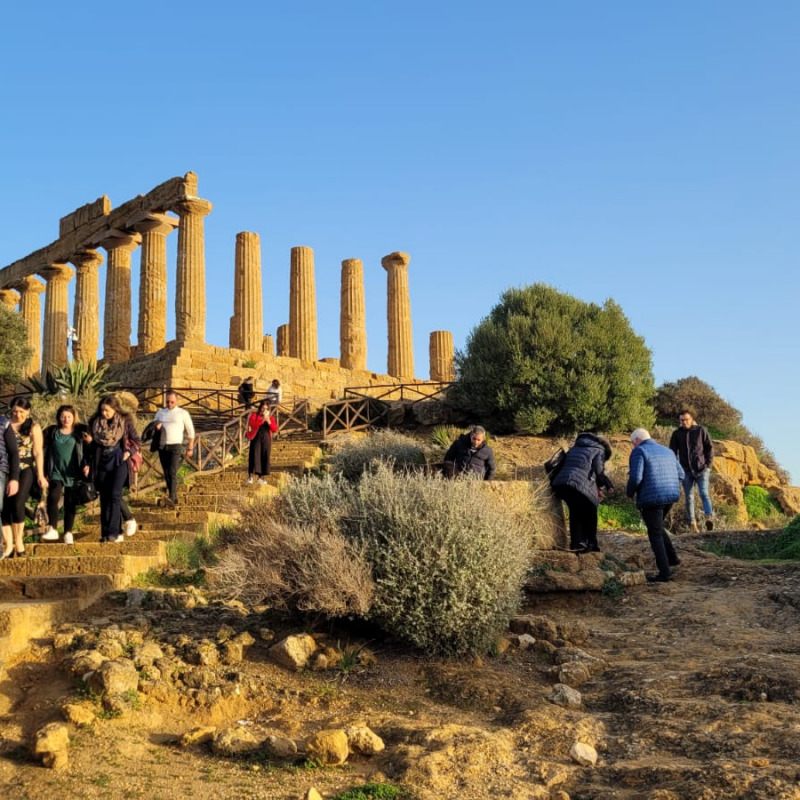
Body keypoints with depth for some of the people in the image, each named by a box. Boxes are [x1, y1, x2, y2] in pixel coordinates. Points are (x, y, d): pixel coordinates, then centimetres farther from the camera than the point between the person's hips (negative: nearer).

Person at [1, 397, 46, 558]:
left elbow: (38, 453, 1)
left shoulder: (34, 427, 3)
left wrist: (40, 475, -3)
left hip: (26, 469, -2)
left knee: (17, 503, -15)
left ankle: (19, 540, 0)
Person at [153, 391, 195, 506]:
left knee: (172, 473, -17)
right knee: (166, 474, 6)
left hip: (175, 446, -4)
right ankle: (175, 498, 15)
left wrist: (190, 448, 5)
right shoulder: (160, 412, 15)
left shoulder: (183, 413, 5)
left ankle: (172, 497, -25)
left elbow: (190, 431, 8)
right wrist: (156, 425, -9)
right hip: (162, 446, 4)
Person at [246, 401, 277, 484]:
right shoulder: (254, 415, 3)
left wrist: (268, 421, -10)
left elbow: (275, 429, 3)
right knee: (254, 456, -11)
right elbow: (252, 424, -16)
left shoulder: (271, 417, 13)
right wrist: (262, 420, -21)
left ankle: (261, 477, 8)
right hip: (256, 438, -4)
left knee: (264, 457, 2)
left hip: (266, 439, 4)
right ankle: (250, 476, -8)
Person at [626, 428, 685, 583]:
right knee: (656, 527, 27)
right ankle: (672, 557, 22)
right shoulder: (667, 451, 14)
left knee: (655, 535, 1)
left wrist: (630, 492, 1)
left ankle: (664, 573, 1)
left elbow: (635, 477, -17)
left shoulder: (639, 452, -7)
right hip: (670, 495, 7)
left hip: (651, 498, -7)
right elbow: (680, 474, 14)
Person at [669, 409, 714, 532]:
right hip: (686, 470, 2)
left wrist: (708, 465, -2)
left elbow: (710, 448, 6)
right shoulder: (676, 433, 5)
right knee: (689, 497, 1)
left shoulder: (701, 430, 2)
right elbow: (672, 452, 9)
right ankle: (693, 524, 3)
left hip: (701, 469, -2)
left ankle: (709, 518, -32)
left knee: (704, 493, -17)